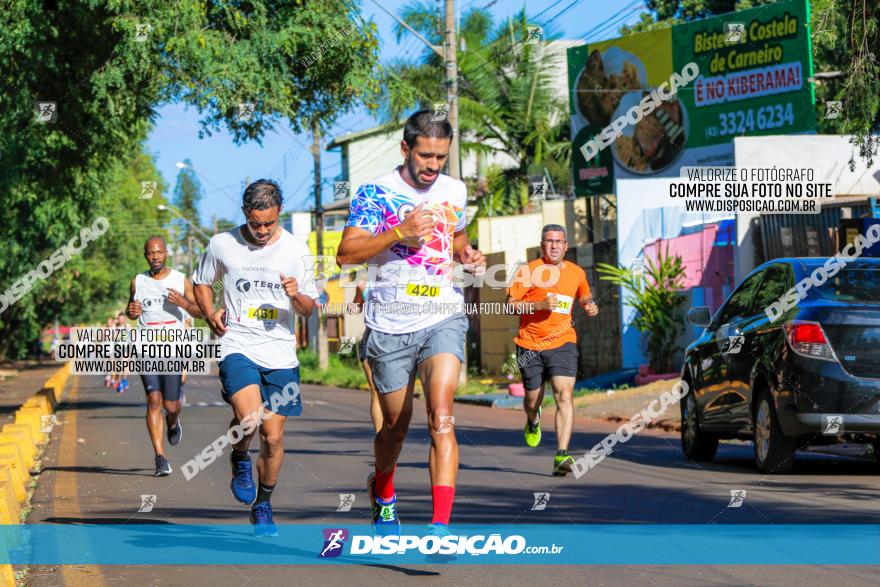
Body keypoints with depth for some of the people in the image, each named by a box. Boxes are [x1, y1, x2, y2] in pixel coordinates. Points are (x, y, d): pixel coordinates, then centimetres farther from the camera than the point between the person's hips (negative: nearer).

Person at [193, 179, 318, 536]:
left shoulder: (295, 249, 4)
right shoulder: (222, 245, 1)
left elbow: (309, 309, 8)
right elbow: (202, 282, 19)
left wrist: (296, 295, -14)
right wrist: (210, 314, 1)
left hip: (281, 354, 2)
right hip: (237, 347, -2)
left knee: (273, 437, 2)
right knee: (249, 417, -26)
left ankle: (263, 505, 24)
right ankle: (239, 461, 7)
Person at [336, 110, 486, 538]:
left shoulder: (454, 191, 7)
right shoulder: (376, 193, -6)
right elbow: (345, 254, -13)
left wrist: (466, 254, 5)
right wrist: (400, 232, -23)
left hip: (442, 319, 1)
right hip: (390, 324, -1)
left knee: (441, 417, -18)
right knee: (396, 423, 12)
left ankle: (442, 524, -24)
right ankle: (382, 493, 43)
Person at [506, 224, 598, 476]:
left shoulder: (577, 273, 9)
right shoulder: (529, 271, -3)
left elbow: (584, 296, 29)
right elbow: (510, 304, -6)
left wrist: (590, 305, 5)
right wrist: (540, 305, -19)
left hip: (563, 343, 1)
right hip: (530, 344, -1)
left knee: (564, 395, -18)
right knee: (532, 399, 11)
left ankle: (561, 456, -24)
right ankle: (533, 422, 50)